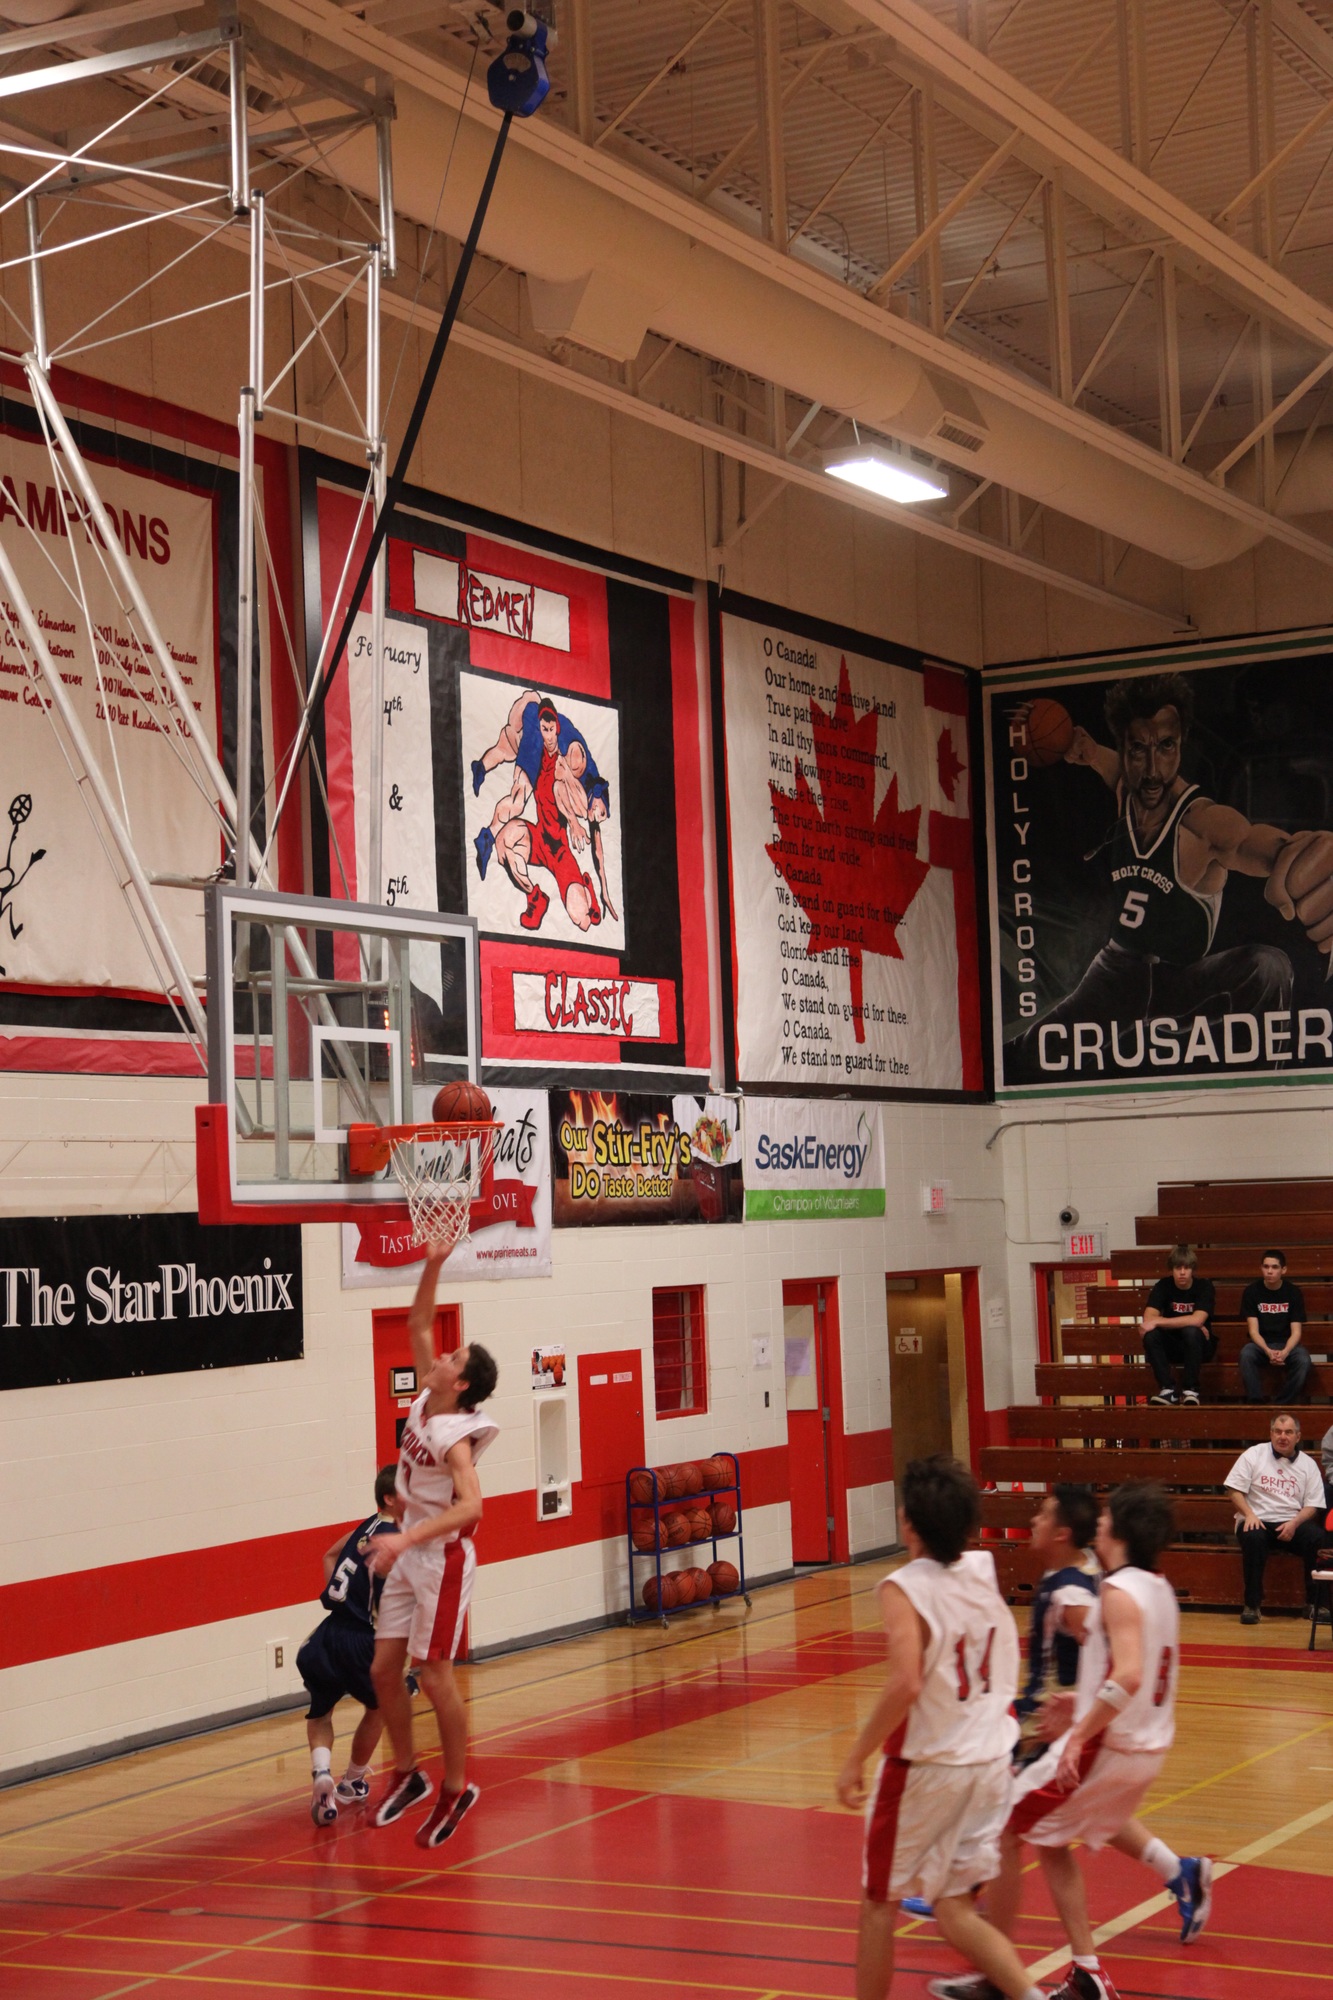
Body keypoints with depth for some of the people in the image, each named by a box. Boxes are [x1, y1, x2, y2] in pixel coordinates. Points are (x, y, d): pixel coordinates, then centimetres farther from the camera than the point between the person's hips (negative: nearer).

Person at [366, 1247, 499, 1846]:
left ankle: (455, 1789, 10)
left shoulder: (455, 1436, -22)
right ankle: (407, 1774, 21)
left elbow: (471, 1506, -35)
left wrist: (406, 1538, -41)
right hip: (409, 1555, 8)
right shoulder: (425, 1402, 1)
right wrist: (433, 1265, -3)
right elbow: (418, 1324, 8)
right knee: (383, 1668, 8)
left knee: (434, 1675, -2)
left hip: (443, 1557, -8)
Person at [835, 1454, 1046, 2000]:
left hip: (923, 1767, -6)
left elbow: (905, 1686, -29)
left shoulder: (904, 1588, -18)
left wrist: (855, 1761, -20)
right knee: (954, 1909, 13)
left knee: (878, 1902, 14)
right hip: (991, 1760, 6)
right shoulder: (983, 1571, 1)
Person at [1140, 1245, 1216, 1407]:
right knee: (1150, 1335, -28)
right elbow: (1148, 1318, -19)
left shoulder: (1204, 1286, -12)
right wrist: (1190, 1324, -26)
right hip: (1173, 1346, 2)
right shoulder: (1163, 1286, -6)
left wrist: (1158, 1322, -29)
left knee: (1191, 1331, -35)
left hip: (1200, 1346, -2)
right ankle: (1168, 1389, -24)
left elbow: (1197, 1320, -27)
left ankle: (1191, 1390, -25)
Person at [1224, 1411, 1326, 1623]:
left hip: (1293, 1523, 2)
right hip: (1258, 1521, -2)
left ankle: (1315, 1603, -14)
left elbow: (1313, 1505, 5)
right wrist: (1249, 1514, -16)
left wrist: (1294, 1523, -15)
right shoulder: (1254, 1455, 5)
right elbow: (1234, 1490, 1)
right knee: (1253, 1538, -37)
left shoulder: (1308, 1464, 10)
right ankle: (1252, 1604, -25)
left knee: (1318, 1538, -29)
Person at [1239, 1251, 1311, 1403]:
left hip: (1287, 1343, 1)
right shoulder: (1251, 1292, -5)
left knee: (1303, 1360, -33)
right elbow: (1253, 1330, -9)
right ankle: (1256, 1402, -28)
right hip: (1261, 1344, 0)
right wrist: (1268, 1351, -29)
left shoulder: (1294, 1292, -3)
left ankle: (1283, 1404, -22)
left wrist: (1285, 1352, -27)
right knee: (1246, 1355, -35)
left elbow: (1296, 1331, -6)